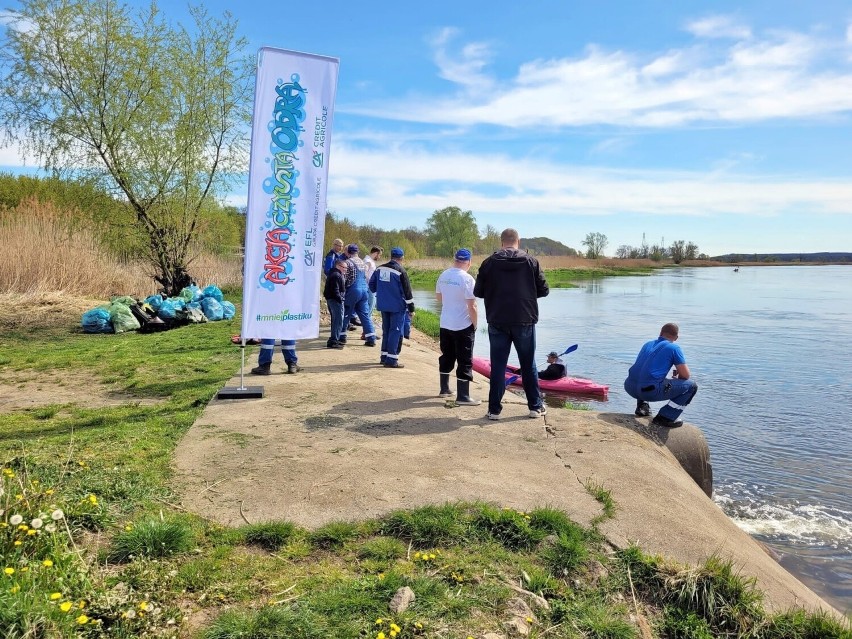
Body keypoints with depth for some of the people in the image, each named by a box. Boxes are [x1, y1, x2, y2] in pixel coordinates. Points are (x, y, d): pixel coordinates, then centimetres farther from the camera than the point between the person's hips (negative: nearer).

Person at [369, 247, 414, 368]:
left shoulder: (379, 269, 4)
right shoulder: (400, 271, -14)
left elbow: (372, 284, 14)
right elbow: (407, 291, -13)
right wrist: (411, 308, -7)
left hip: (383, 305, 7)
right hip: (397, 307, -6)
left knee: (386, 330, 17)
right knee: (396, 332, -1)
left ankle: (384, 356, 24)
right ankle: (391, 360, -2)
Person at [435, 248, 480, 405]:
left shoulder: (443, 276, 1)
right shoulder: (467, 279, -18)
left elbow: (438, 296, 15)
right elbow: (472, 306, -18)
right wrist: (475, 324, -6)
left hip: (445, 324, 7)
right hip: (463, 326, -6)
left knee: (446, 357, 19)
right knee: (465, 361, 0)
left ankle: (444, 389, 29)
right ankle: (462, 397, 2)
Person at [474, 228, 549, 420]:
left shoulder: (489, 262, -3)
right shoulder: (531, 262, -3)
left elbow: (478, 292, 2)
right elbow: (543, 290, 1)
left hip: (497, 322, 0)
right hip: (525, 321, 0)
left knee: (498, 366, 7)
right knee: (528, 365, 12)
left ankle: (494, 409, 9)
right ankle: (535, 407, 21)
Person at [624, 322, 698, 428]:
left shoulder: (648, 344, 22)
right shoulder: (674, 348, 4)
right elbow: (685, 375, 2)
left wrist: (670, 379, 39)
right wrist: (676, 379, 26)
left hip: (630, 388, 7)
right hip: (651, 391, -7)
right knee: (691, 386, 8)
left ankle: (642, 406, 22)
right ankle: (664, 418, 4)